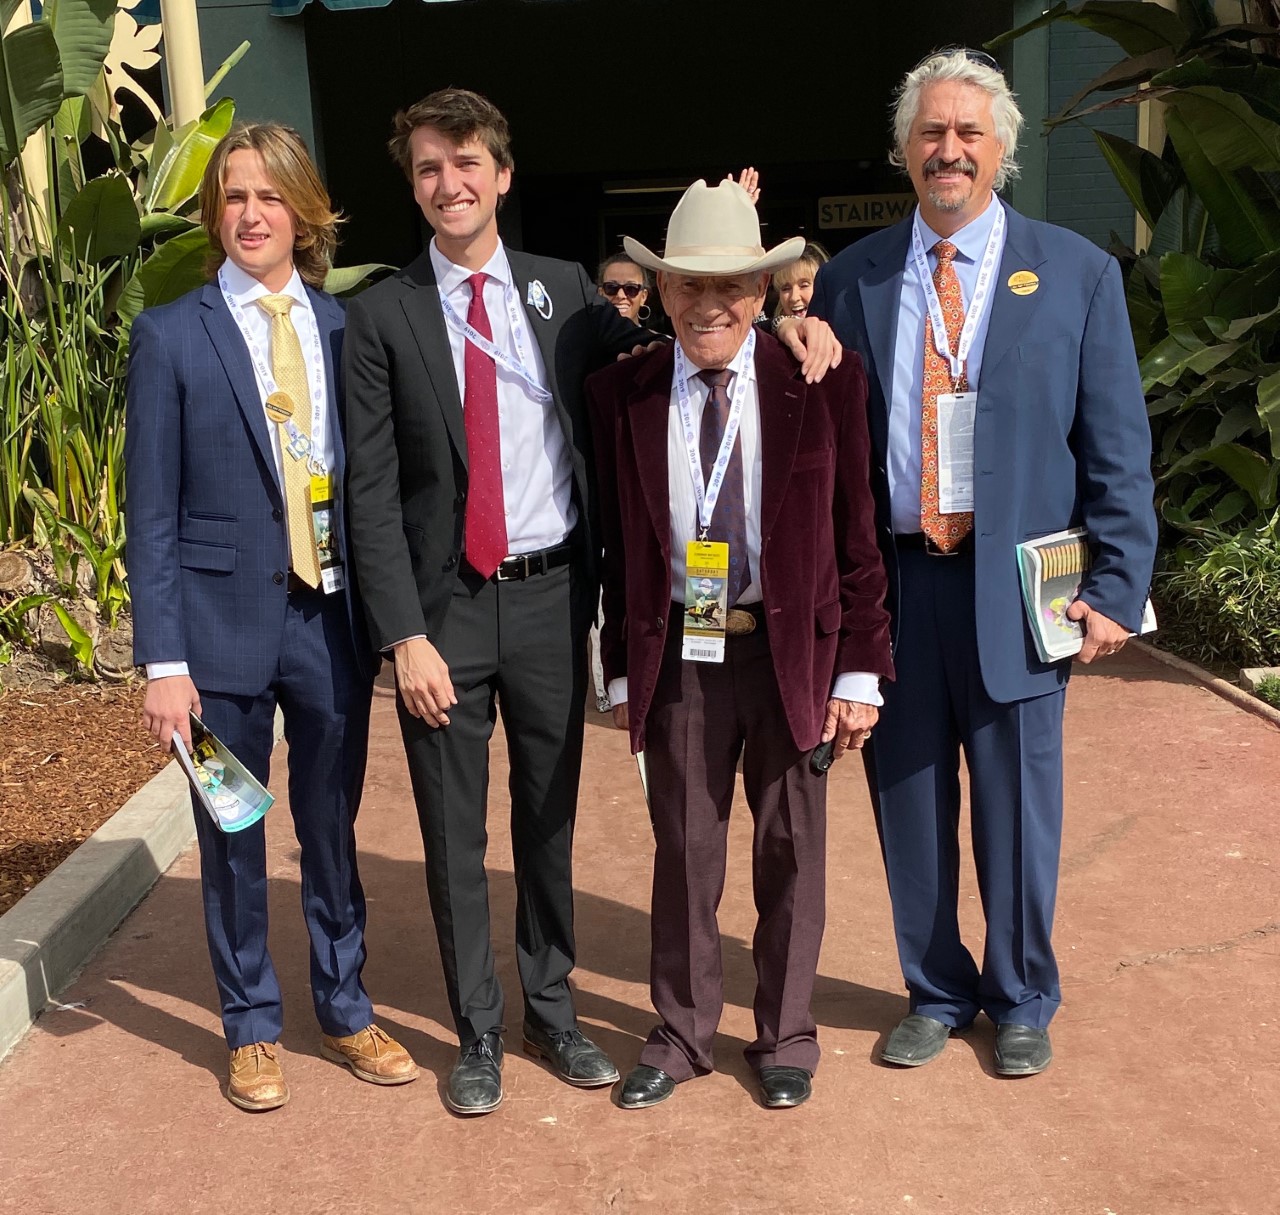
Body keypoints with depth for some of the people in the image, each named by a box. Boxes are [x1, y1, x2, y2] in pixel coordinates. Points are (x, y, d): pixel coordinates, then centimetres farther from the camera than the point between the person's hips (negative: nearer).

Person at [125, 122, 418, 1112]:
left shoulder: (344, 327, 5)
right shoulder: (170, 335, -2)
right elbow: (152, 512, -4)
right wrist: (164, 660, -9)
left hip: (333, 620, 2)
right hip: (225, 621, -2)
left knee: (333, 826, 14)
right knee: (232, 838, 11)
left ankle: (346, 1011, 33)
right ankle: (253, 1028, 30)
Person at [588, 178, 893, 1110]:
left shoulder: (826, 384, -4)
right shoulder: (621, 395, 0)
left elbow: (858, 538, -3)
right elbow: (619, 547, 5)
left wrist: (860, 672, -5)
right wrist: (623, 672, 4)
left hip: (794, 651, -1)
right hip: (679, 657, 1)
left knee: (791, 854, 12)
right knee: (685, 853, 12)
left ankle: (785, 1035, 33)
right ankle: (682, 1033, 32)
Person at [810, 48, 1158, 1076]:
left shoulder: (1076, 273, 3)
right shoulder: (852, 280, 7)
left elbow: (1117, 447, 1)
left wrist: (1117, 588, -5)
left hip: (1016, 583, -1)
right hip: (889, 579, 2)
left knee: (1017, 805, 9)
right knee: (909, 800, 11)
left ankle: (1021, 1001, 32)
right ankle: (937, 993, 33)